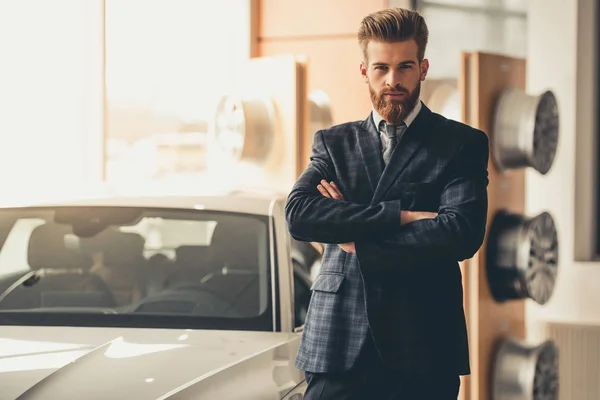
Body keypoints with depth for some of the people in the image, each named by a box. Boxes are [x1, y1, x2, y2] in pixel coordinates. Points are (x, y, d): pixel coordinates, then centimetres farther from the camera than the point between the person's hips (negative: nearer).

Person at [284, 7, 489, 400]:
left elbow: (462, 234, -10)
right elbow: (298, 215, -5)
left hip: (423, 349, -1)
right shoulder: (334, 142, 13)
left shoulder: (463, 144, 5)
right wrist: (399, 215, -12)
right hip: (339, 342, 2)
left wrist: (359, 240, -7)